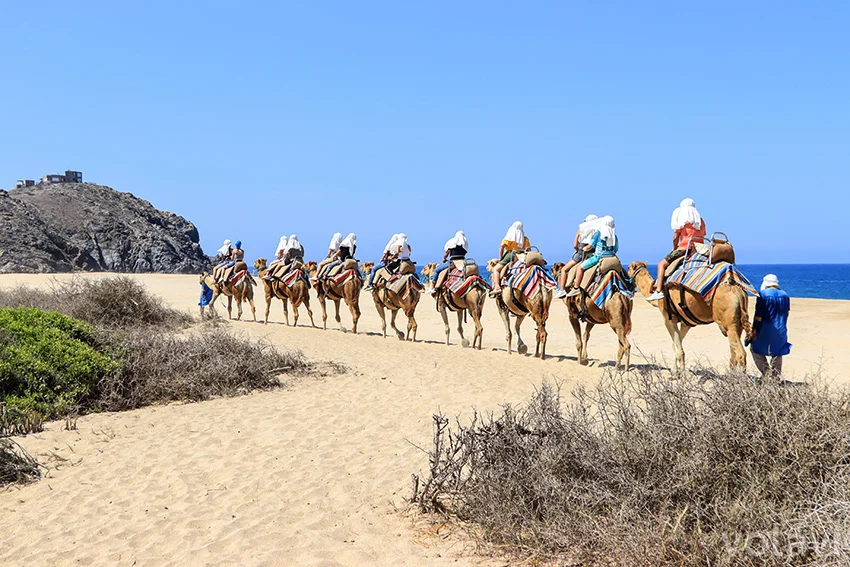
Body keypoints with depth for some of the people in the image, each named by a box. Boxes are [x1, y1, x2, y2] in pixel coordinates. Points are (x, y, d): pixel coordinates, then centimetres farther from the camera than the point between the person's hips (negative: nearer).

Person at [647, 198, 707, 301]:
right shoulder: (700, 221, 14)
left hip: (684, 249, -7)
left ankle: (659, 291, -16)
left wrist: (675, 249, 16)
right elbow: (703, 235, 19)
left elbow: (675, 238, -2)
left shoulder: (681, 221, -2)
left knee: (662, 264, -2)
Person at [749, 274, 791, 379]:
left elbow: (758, 315, -13)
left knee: (756, 350, 10)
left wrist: (754, 331, -9)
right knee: (777, 354, 17)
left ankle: (766, 373, -1)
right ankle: (776, 377, 18)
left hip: (765, 330, -5)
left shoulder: (763, 295, -10)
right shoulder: (785, 296, 8)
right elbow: (786, 314, 15)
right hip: (781, 331, 5)